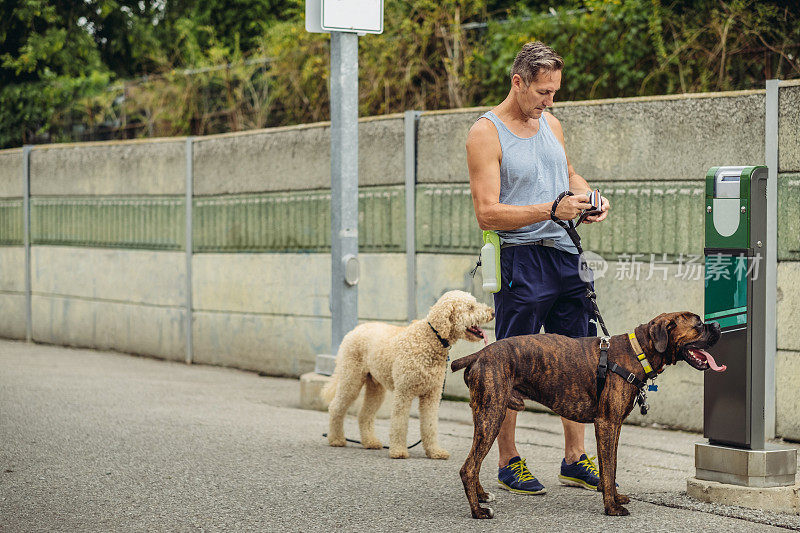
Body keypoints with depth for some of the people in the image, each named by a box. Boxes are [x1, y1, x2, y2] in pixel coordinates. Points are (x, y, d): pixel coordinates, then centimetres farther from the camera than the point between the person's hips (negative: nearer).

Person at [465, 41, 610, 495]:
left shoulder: (551, 124, 13)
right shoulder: (486, 134, -9)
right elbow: (487, 213, -15)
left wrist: (590, 197, 8)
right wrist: (552, 210, -22)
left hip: (566, 256, 7)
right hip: (520, 258, -7)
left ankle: (575, 459, 16)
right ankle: (509, 463, 10)